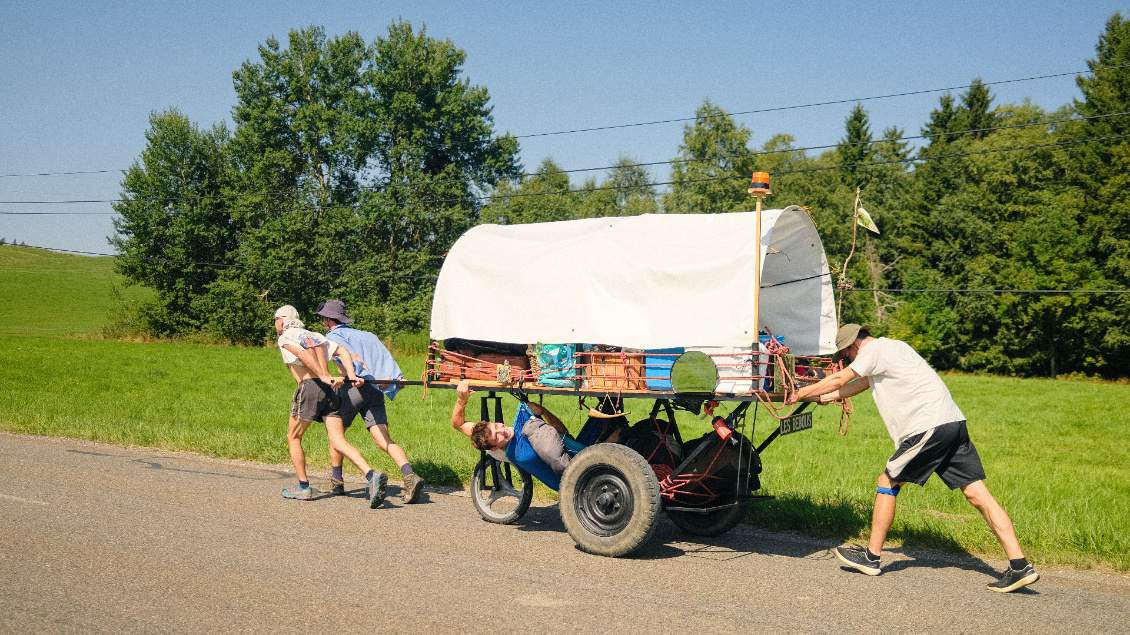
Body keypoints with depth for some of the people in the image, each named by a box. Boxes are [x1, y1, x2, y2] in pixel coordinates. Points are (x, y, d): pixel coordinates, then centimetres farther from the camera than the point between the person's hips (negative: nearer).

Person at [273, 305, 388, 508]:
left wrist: (323, 377, -20)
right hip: (330, 391, 6)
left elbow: (303, 355, -13)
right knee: (338, 442, -2)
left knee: (293, 437, 15)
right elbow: (342, 351, 13)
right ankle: (371, 475, -24)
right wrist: (351, 375, 2)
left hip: (309, 387, -6)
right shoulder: (315, 336, 27)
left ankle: (303, 487, 17)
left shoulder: (285, 338, 7)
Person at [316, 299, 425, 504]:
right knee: (384, 441, -5)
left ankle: (336, 481, 26)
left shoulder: (333, 336, 9)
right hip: (376, 393, 5)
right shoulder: (368, 335, 28)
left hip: (355, 388, -5)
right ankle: (409, 475, -26)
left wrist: (369, 377, -26)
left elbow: (350, 354, -12)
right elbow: (386, 359, 12)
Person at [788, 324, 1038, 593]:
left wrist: (799, 393, 12)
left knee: (887, 483, 4)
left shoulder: (876, 350, -1)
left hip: (930, 427, -9)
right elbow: (858, 385, 34)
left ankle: (871, 557, 13)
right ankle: (1020, 566, -2)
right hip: (954, 423, 9)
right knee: (978, 493, 3)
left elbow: (839, 379, 0)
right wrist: (818, 397, 35)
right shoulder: (889, 350, 27)